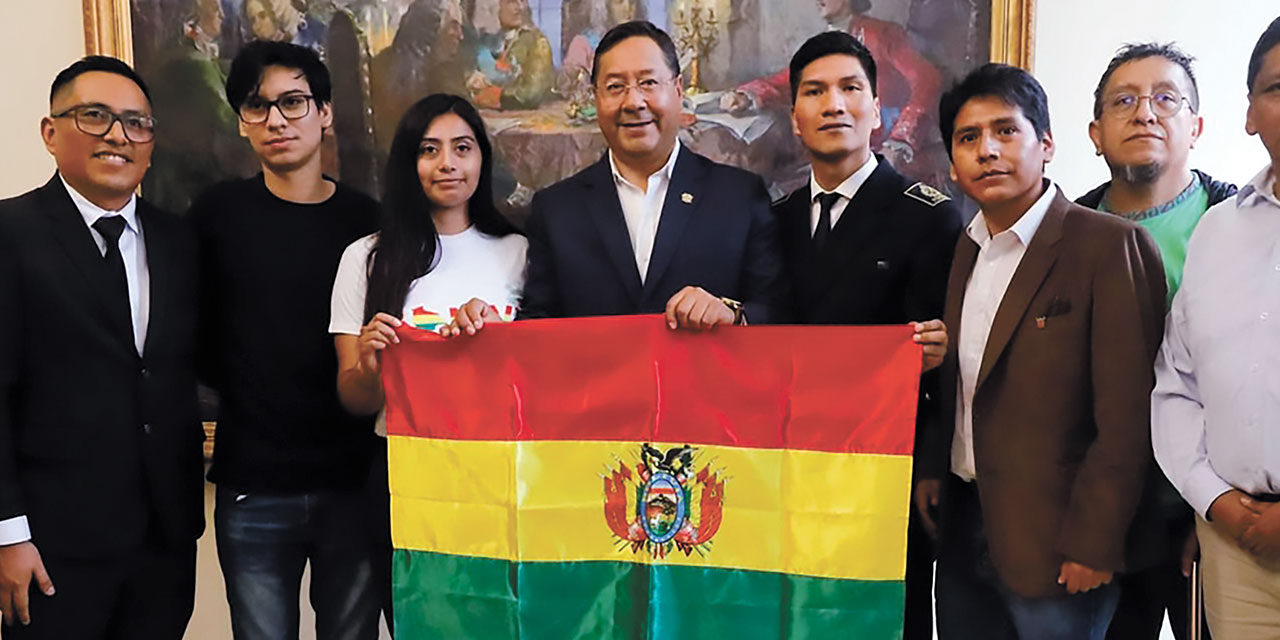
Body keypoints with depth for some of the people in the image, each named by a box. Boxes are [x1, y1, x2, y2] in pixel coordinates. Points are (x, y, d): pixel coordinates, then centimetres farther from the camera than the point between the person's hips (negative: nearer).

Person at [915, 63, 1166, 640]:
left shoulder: (1110, 245, -13)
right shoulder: (966, 248, 9)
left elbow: (1126, 412, -16)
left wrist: (1093, 543, -16)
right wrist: (931, 468, 6)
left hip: (1050, 542, -6)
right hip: (962, 528, 6)